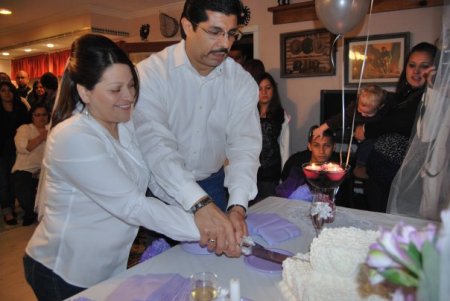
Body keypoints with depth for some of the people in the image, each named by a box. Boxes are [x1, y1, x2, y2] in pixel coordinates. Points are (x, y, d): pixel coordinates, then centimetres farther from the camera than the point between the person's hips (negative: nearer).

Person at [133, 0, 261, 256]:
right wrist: (200, 204, -44)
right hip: (161, 188, -2)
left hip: (213, 184, 3)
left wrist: (238, 206, -32)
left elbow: (245, 144, -15)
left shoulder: (242, 82, -8)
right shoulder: (151, 73, -18)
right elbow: (155, 143, -31)